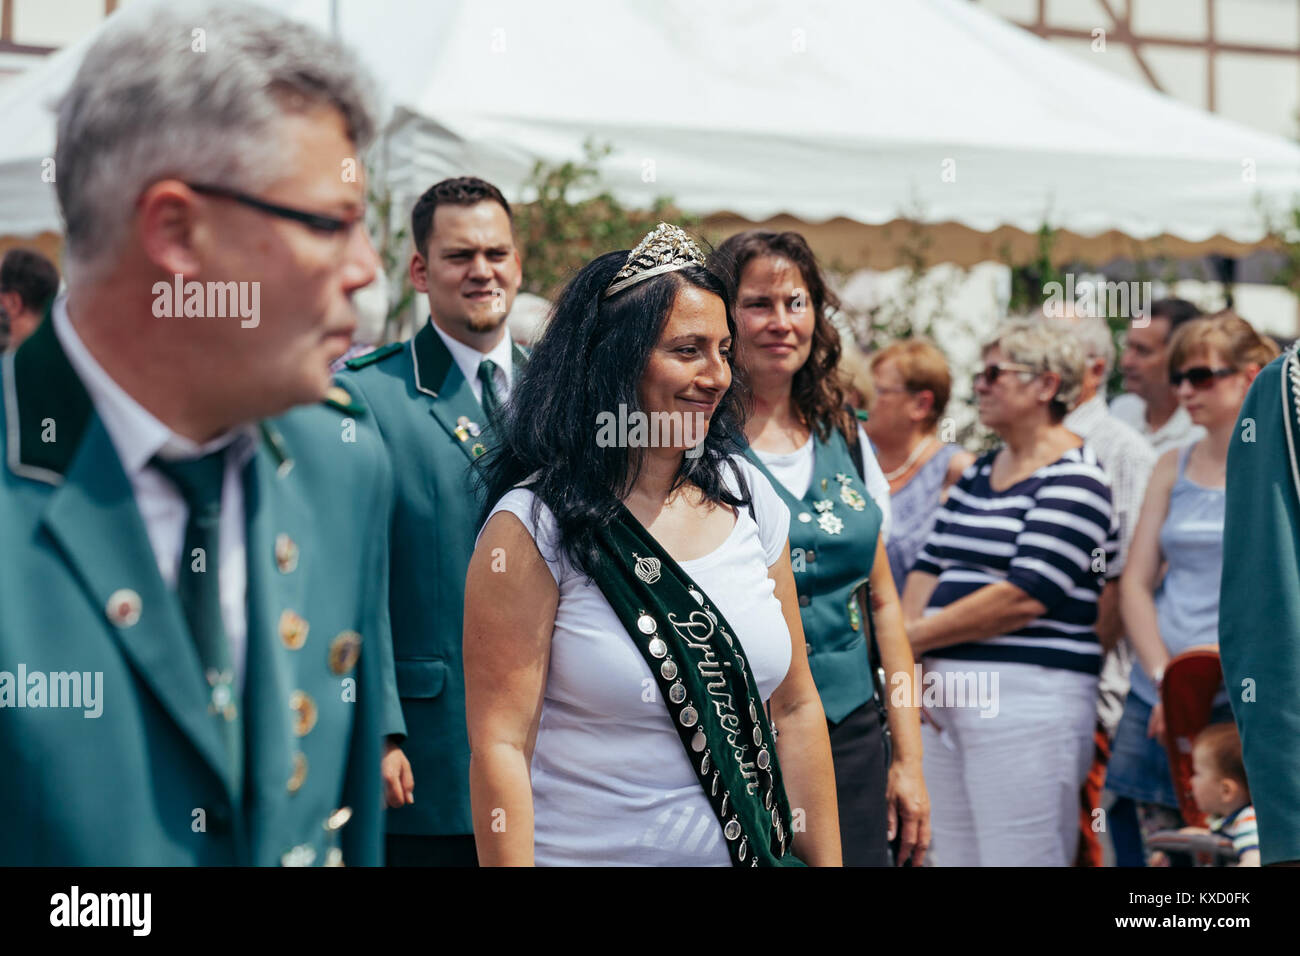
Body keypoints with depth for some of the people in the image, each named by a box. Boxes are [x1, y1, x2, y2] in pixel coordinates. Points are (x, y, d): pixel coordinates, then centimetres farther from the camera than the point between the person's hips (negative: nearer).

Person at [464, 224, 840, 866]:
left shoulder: (746, 496, 2)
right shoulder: (535, 525, -13)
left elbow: (796, 709, 7)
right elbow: (499, 743, -15)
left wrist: (825, 861, 5)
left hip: (750, 852, 5)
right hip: (586, 854, -5)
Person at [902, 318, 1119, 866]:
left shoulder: (1072, 478, -8)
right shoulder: (979, 471, 18)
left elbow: (1025, 596, -17)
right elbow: (928, 567, 14)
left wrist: (914, 637, -11)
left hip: (1027, 698, -8)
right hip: (943, 694, 8)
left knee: (1018, 859, -7)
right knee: (955, 856, 11)